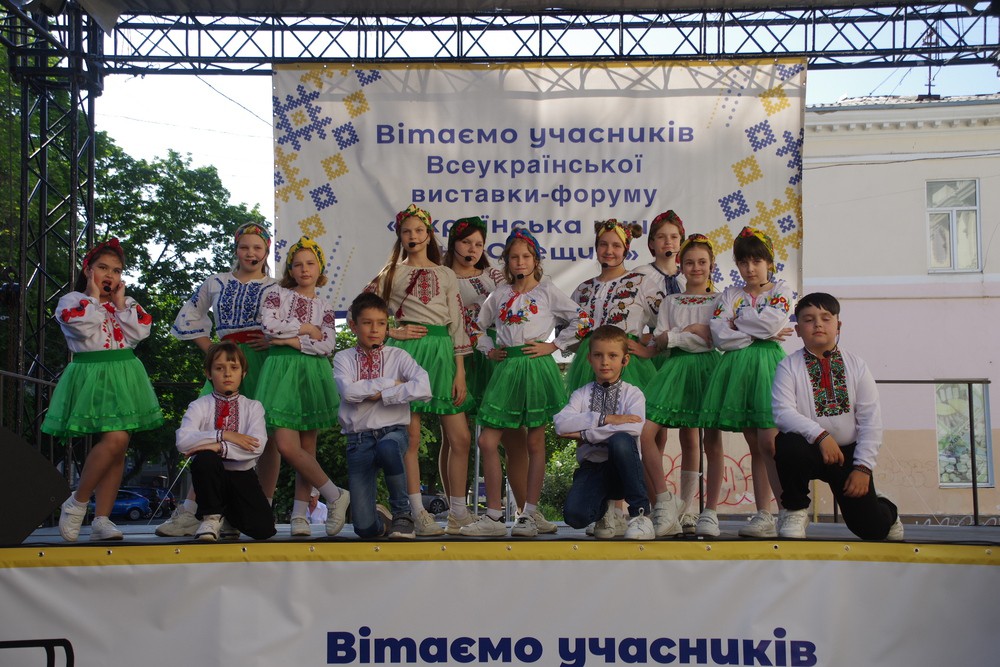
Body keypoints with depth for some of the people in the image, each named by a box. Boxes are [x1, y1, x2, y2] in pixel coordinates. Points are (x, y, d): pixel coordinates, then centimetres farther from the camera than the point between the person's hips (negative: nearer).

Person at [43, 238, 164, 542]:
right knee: (115, 439, -22)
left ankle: (101, 519, 5)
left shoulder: (127, 303, 17)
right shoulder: (72, 301, 3)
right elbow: (85, 327, -18)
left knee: (117, 448, 2)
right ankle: (77, 502, -6)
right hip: (91, 376, -6)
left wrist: (120, 302, 0)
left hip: (125, 376, 6)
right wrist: (94, 295, -5)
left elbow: (140, 331, 0)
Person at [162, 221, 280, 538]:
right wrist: (209, 348, 10)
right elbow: (188, 316, 23)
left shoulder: (277, 288, 9)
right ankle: (189, 512, -7)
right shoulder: (216, 283, 15)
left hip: (265, 362, -1)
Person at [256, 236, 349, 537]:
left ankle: (300, 513, 6)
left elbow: (328, 345, 0)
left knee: (307, 446, 0)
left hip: (313, 373, 2)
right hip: (282, 370, -1)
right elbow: (269, 325, -9)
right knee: (286, 445, -13)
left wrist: (291, 340, -8)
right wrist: (305, 328, -2)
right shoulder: (278, 295, 9)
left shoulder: (324, 306, 14)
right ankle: (335, 495, -2)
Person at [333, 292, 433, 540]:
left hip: (393, 432, -1)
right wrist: (391, 383, -10)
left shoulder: (397, 356, 5)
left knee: (387, 447, -41)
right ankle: (379, 518, 32)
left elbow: (423, 388, -13)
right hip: (358, 439, 1)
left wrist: (381, 394, -12)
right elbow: (348, 391, -14)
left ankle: (402, 513, -16)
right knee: (365, 528, -9)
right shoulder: (344, 358, 7)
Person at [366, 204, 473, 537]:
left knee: (461, 438, -2)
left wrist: (460, 372, 2)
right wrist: (391, 332, -2)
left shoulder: (446, 275, 14)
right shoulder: (391, 274, 10)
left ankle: (458, 512, 8)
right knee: (410, 437, -3)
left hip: (442, 352, 2)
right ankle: (418, 514, 3)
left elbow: (457, 325, 9)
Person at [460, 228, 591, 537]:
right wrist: (489, 349, 10)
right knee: (487, 441, -2)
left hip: (536, 367, -4)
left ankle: (529, 515, 8)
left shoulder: (547, 291, 2)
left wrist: (553, 346, -5)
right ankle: (494, 516, 5)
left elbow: (583, 320, -2)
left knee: (535, 443, 2)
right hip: (506, 368, 4)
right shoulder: (499, 295, 13)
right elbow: (479, 327, 26)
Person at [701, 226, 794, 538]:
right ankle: (763, 516, 6)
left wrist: (739, 322, 0)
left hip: (768, 365, -3)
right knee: (755, 447, 4)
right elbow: (720, 336, 0)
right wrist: (760, 332, -5)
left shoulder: (781, 290, 9)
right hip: (737, 368, 3)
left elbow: (774, 321, -11)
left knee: (769, 444, -13)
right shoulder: (730, 295, 14)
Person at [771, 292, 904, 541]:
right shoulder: (788, 366, -3)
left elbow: (871, 420, -3)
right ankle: (796, 512, -9)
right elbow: (783, 411, -18)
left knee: (871, 527, -5)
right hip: (809, 449, -1)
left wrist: (863, 467, -11)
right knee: (786, 444, -37)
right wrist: (820, 435, -31)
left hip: (847, 451, 1)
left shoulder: (856, 365, 1)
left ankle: (885, 511, 37)